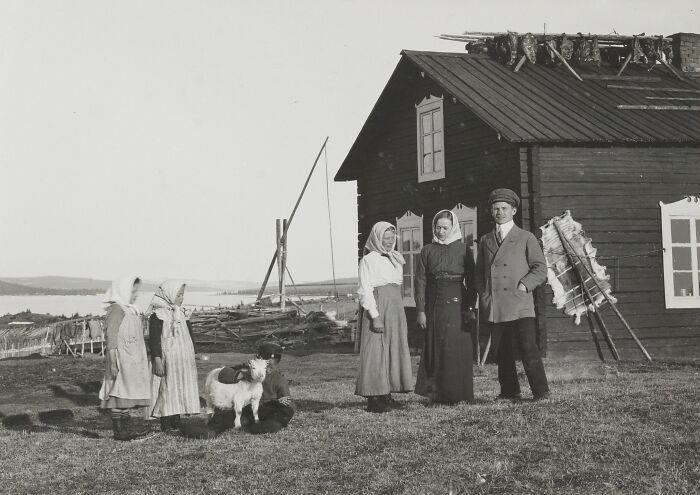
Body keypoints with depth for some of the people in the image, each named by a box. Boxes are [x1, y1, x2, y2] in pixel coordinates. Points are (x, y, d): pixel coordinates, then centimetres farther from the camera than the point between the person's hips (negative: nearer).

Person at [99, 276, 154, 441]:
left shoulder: (130, 310, 16)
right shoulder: (116, 309, -13)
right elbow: (111, 337, -18)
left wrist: (143, 358, 24)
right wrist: (112, 362, -23)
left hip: (132, 360, 10)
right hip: (122, 360, -10)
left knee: (127, 394, 12)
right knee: (119, 393, -6)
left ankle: (126, 429, 17)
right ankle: (119, 431, -3)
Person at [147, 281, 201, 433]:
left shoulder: (180, 313, 15)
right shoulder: (158, 315, -9)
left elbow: (189, 336, 21)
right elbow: (154, 339, -14)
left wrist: (192, 357, 19)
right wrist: (157, 360, -19)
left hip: (183, 361, 8)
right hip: (167, 362, -7)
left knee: (179, 391, 8)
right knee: (167, 389, -6)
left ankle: (176, 423, 13)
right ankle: (165, 425, -2)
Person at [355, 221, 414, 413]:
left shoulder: (396, 259, 17)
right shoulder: (368, 260, -6)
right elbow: (365, 291, -12)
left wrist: (399, 311, 13)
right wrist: (375, 316, -19)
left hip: (396, 308, 8)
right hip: (377, 308, -8)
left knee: (394, 351, 6)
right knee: (375, 352, -8)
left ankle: (387, 395, 12)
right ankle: (373, 398, -7)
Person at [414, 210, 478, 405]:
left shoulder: (464, 250, 3)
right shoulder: (427, 251, 7)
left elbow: (471, 282, 2)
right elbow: (420, 281, 5)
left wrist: (470, 308, -6)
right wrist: (420, 310, -2)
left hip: (457, 303, -2)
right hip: (434, 305, 2)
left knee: (457, 349, -4)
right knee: (434, 349, 3)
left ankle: (456, 394, 3)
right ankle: (434, 394, 9)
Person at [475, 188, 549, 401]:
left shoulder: (526, 238, 7)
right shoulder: (485, 241, 18)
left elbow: (540, 269, 3)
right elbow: (479, 272, 23)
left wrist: (524, 285, -9)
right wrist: (483, 294, 8)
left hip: (520, 305, -4)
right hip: (495, 307, 4)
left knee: (528, 349, -11)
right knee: (501, 351, 5)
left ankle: (541, 391, -5)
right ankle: (509, 391, 15)